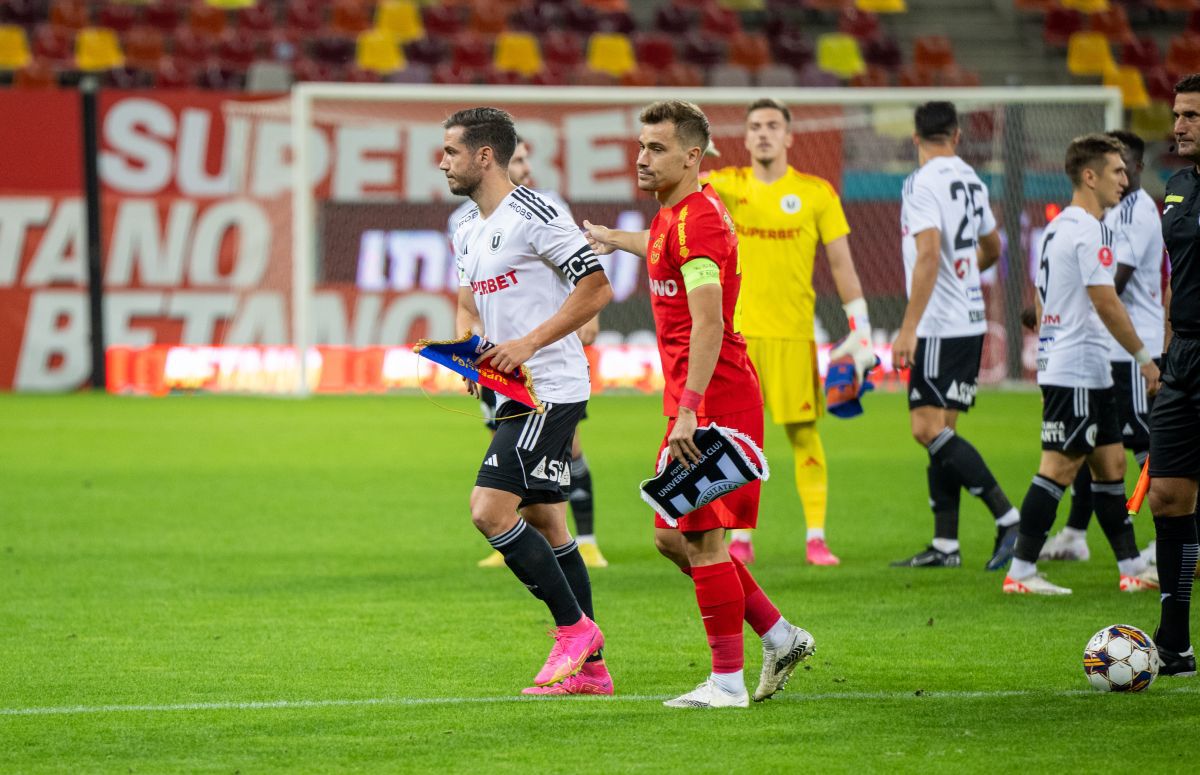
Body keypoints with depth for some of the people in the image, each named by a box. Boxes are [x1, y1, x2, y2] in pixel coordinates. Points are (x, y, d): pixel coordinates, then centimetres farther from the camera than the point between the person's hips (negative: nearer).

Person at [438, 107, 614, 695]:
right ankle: (590, 667, 13)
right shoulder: (467, 232, 15)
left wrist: (528, 343, -19)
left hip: (551, 389, -10)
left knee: (490, 509, -17)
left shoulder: (533, 216, -13)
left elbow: (596, 289, -16)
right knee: (543, 523, 9)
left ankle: (574, 626, -6)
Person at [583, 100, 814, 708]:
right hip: (696, 402, 10)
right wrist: (614, 239, 61)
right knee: (672, 536, 13)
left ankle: (727, 681, -2)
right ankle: (779, 636, 19)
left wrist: (689, 409, -30)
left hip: (713, 401, -10)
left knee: (702, 539, -7)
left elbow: (709, 324, -25)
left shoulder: (695, 219, -17)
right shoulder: (674, 215, 14)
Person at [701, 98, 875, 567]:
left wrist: (860, 329, -2)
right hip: (737, 330, 1)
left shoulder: (816, 193, 3)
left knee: (803, 432, -3)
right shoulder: (729, 186, 8)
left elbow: (841, 263, 3)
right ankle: (740, 539, 7)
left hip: (793, 333, -1)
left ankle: (816, 537, 0)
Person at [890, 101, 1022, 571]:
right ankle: (945, 545, 10)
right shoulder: (970, 180, 13)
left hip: (940, 326, -9)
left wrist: (908, 329, -22)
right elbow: (991, 250, 26)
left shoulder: (923, 183, -13)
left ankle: (1008, 518, -18)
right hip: (970, 321, 9)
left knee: (930, 430, -11)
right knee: (937, 431, 11)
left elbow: (929, 255, -22)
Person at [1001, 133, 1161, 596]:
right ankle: (1020, 572, -8)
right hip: (1078, 371, -10)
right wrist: (1144, 357, -13)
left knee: (1111, 462, 12)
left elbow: (1039, 302, 21)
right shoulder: (1089, 230, -15)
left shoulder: (1057, 228, 16)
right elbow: (1105, 302, -19)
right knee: (1060, 467, -8)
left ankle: (1133, 568, 16)